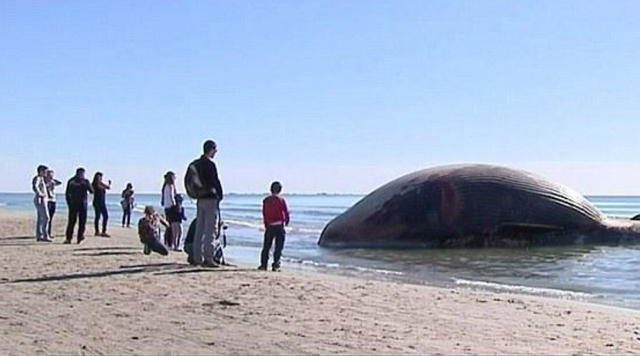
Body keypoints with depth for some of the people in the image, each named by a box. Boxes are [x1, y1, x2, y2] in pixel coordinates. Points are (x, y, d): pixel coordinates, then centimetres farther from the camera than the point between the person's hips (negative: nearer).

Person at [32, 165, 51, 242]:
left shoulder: (41, 178, 17)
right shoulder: (37, 178, -13)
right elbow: (34, 187, -33)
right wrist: (40, 194, -24)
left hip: (42, 201, 10)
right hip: (40, 201, -10)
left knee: (39, 219, 9)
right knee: (45, 218, -13)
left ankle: (38, 236, 11)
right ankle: (45, 236, -15)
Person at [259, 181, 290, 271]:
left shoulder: (266, 200, 2)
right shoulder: (281, 200, -6)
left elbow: (264, 214, 6)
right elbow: (286, 212, -3)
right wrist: (286, 222, 16)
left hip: (269, 226, 3)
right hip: (279, 226, -3)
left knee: (266, 246, 12)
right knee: (278, 247, 3)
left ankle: (263, 264, 12)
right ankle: (275, 265, -2)